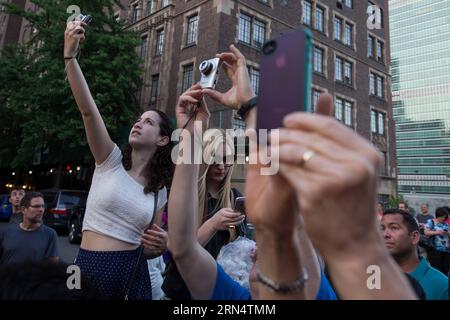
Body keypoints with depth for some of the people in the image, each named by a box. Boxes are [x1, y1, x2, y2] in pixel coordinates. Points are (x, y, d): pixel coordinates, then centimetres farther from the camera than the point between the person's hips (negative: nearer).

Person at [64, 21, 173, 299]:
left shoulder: (158, 192, 2)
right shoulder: (111, 161, -3)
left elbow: (148, 248, 10)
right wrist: (70, 56, -27)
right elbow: (88, 110, -18)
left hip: (133, 271, 2)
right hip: (90, 267, -1)